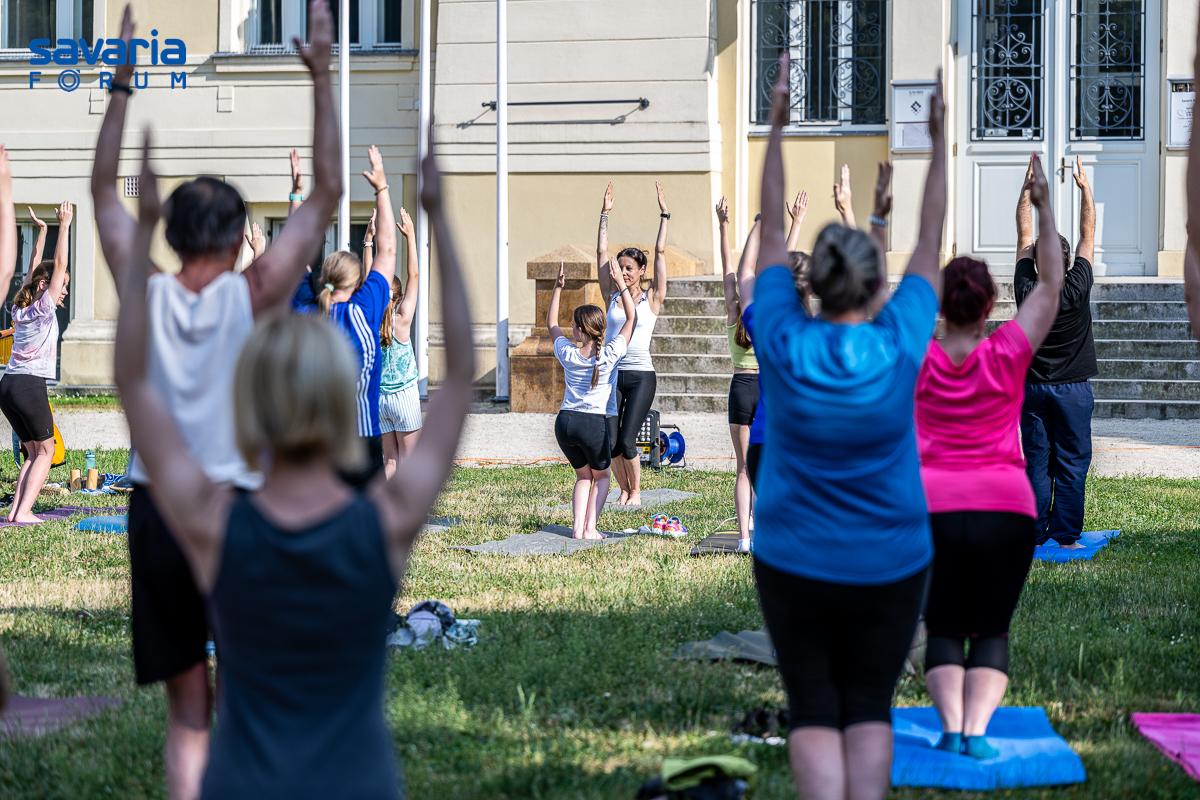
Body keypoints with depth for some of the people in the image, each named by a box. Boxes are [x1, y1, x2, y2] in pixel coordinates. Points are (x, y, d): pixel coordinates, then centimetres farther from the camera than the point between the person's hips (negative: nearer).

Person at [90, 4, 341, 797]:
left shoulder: (145, 295, 1)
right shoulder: (253, 295, -6)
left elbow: (104, 191, 15)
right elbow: (326, 194, -3)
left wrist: (123, 85, 16)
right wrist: (321, 76, -2)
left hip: (156, 513, 3)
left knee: (186, 714, 9)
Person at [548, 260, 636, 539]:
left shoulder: (567, 353, -1)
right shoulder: (610, 355, -7)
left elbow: (551, 323, 18)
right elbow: (631, 318, 2)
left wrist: (558, 287, 18)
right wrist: (620, 283, 3)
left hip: (565, 422, 3)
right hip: (594, 423, -3)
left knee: (583, 475, 21)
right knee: (600, 476, 19)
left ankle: (577, 527, 4)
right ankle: (590, 528, 3)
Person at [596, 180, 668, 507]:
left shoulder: (652, 299, 2)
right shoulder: (612, 296, 9)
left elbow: (660, 252, -1)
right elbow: (601, 253, 7)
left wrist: (664, 215, -2)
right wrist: (605, 215, 6)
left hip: (640, 376, -3)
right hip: (612, 373, 3)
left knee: (627, 440, -9)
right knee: (611, 442, -1)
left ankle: (636, 490, 11)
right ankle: (624, 490, 19)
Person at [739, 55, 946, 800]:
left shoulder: (784, 346, -11)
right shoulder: (900, 349, -11)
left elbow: (773, 233, -1)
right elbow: (930, 247, 0)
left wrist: (778, 128, 3)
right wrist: (939, 141, 7)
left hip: (794, 563, 0)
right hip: (890, 564, 0)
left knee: (814, 711, 5)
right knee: (869, 708, 11)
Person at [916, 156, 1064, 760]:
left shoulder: (917, 361, -3)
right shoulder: (1008, 357, -4)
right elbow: (1051, 284, 4)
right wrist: (1043, 208, 7)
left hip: (932, 509, 0)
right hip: (1006, 510, 0)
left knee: (943, 629, 11)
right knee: (991, 629, 8)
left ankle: (950, 726, -11)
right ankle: (976, 729, -13)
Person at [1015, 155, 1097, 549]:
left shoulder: (1027, 290, -8)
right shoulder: (1076, 290, -12)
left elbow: (1024, 234, 1)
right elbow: (1088, 234, -4)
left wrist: (1028, 186, 4)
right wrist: (1084, 187, 3)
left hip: (1033, 387, 2)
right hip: (1073, 389, -2)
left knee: (1037, 461, 5)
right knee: (1071, 464, 1)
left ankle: (1035, 532, 4)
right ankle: (1066, 535, 0)